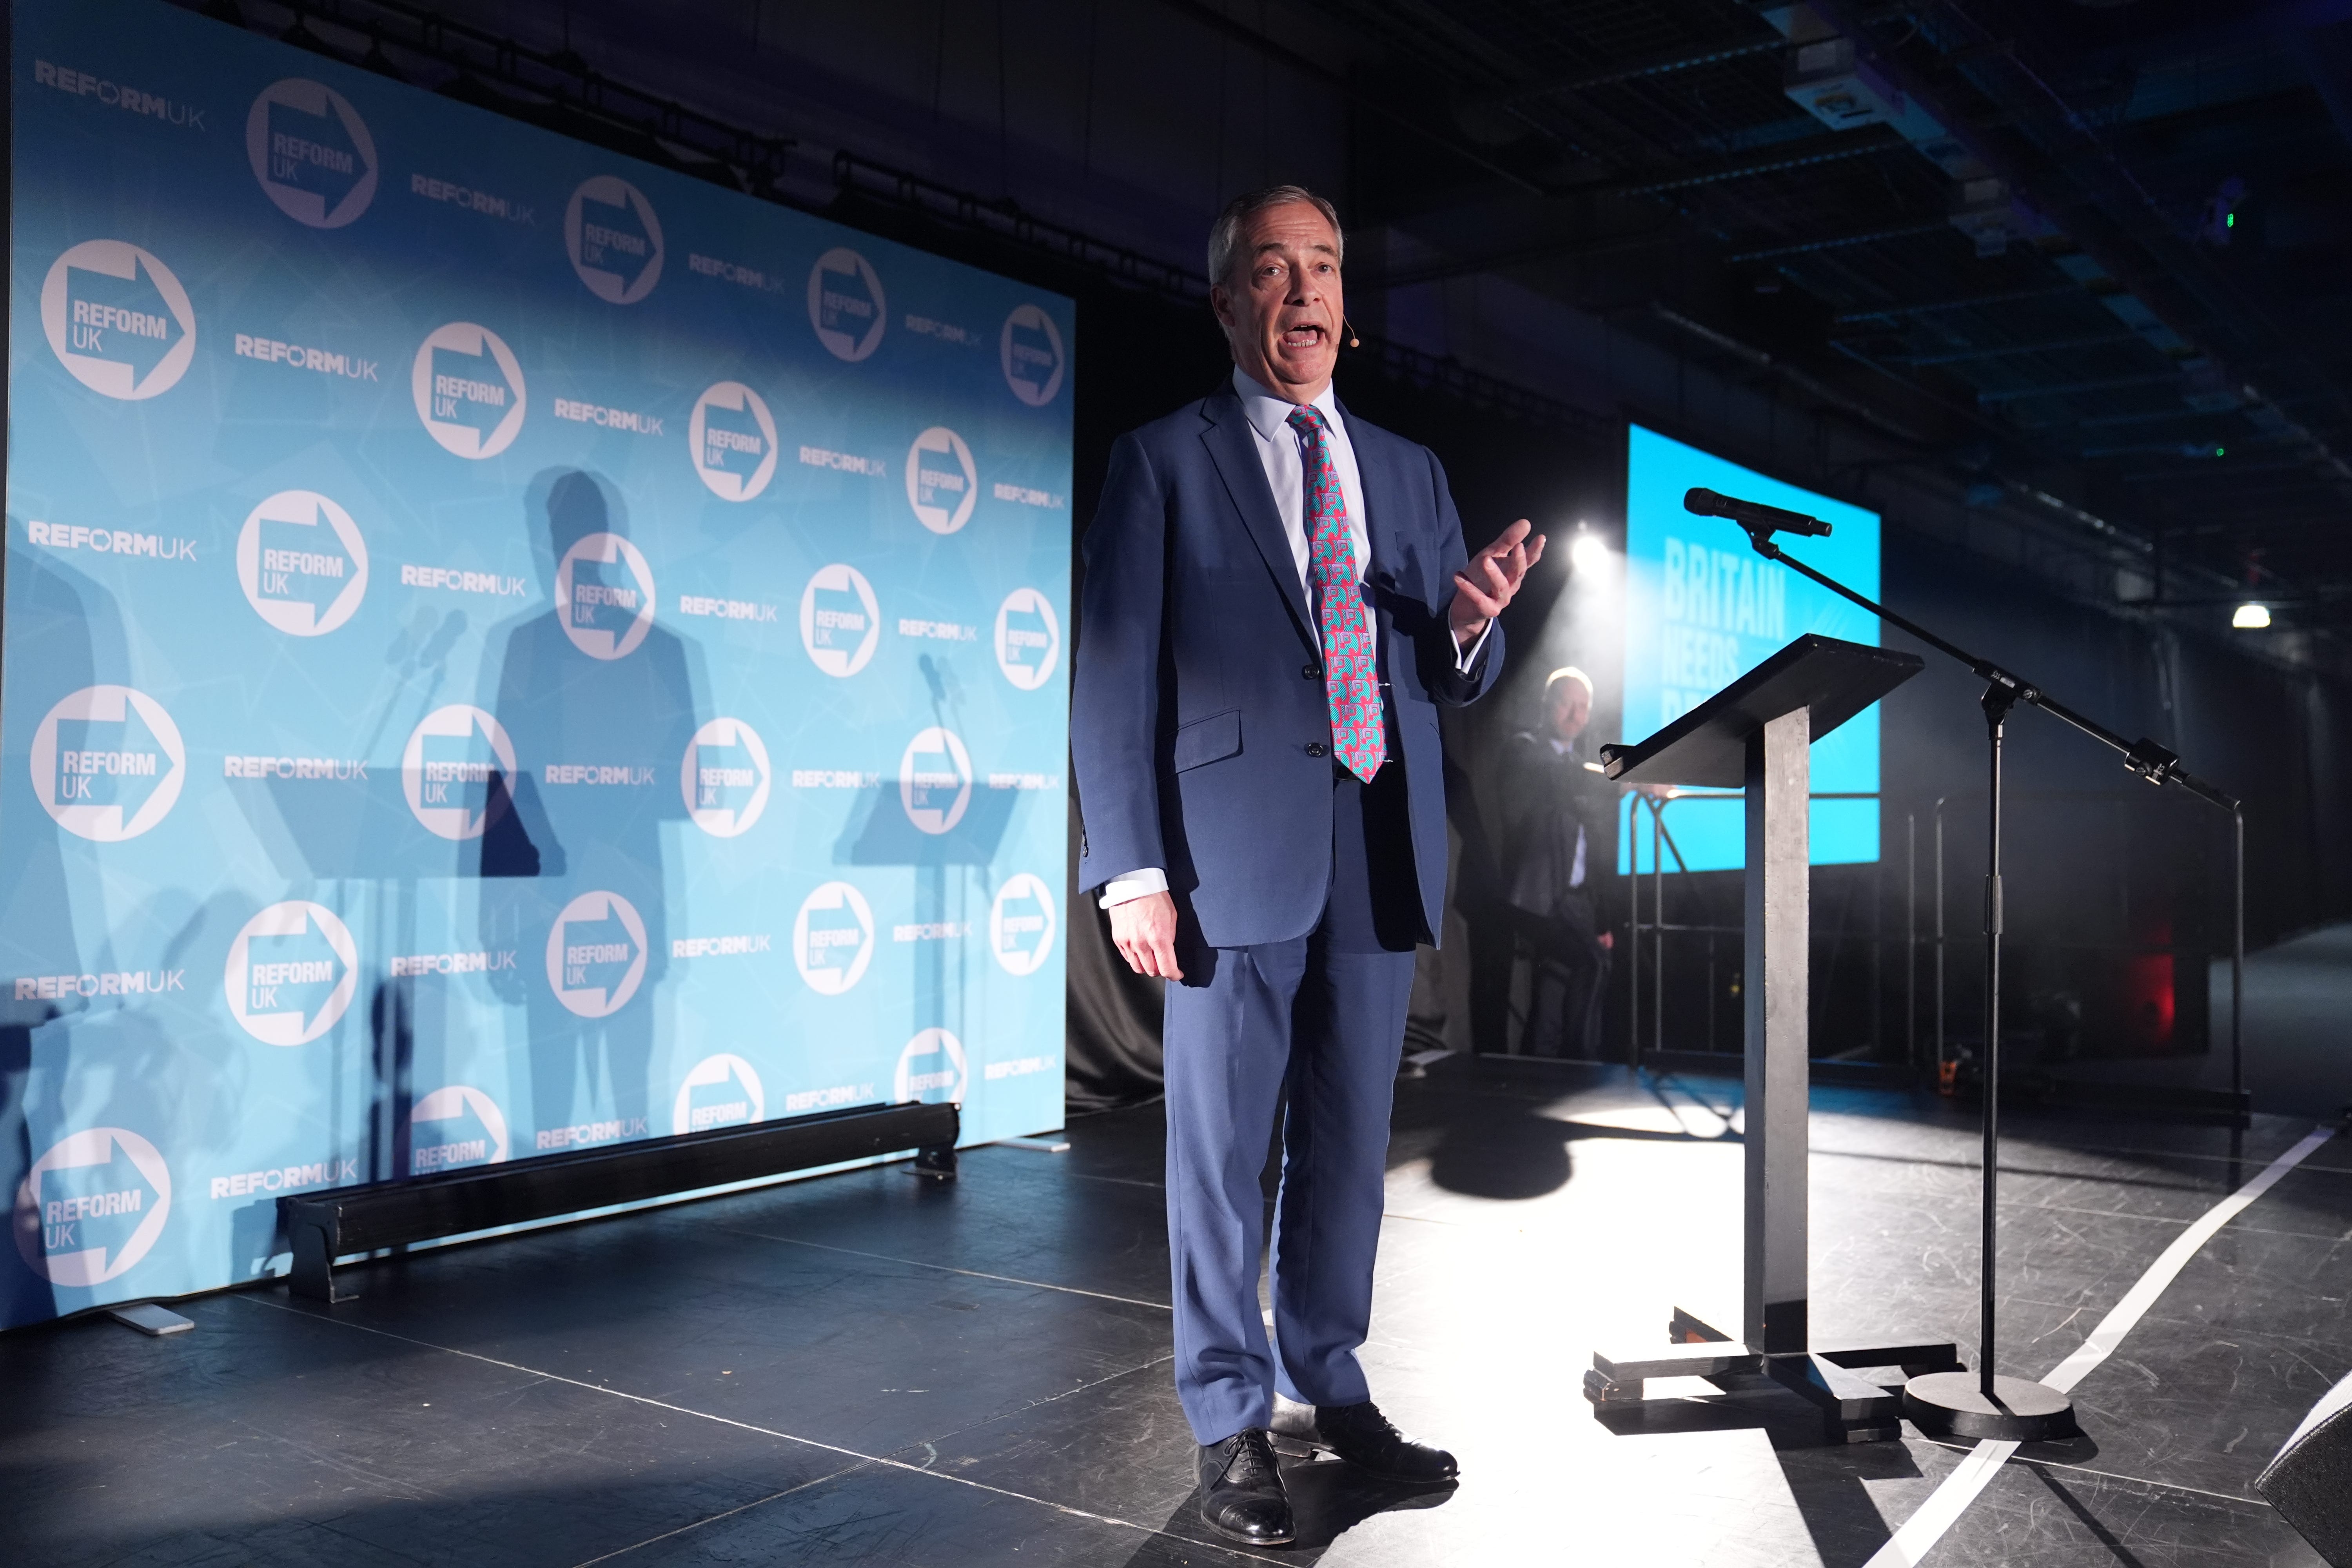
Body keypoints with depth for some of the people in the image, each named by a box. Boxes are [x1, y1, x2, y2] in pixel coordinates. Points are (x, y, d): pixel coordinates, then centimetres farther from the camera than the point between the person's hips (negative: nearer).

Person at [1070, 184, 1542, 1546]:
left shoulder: (1409, 472, 16)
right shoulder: (1165, 461, 2)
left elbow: (1456, 680, 15)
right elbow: (1117, 676, -4)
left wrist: (1470, 622, -10)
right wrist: (1133, 868, -12)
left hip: (1381, 854, 5)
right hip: (1235, 850, -4)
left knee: (1351, 1142, 13)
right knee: (1222, 1152, 3)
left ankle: (1332, 1386, 29)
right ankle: (1232, 1427, 16)